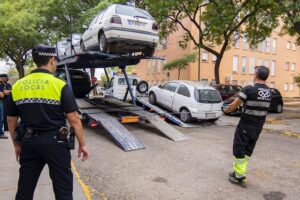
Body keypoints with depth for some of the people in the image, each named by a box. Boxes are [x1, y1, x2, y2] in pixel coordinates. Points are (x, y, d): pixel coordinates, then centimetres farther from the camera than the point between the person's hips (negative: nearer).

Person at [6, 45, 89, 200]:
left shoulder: (17, 86, 3)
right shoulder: (60, 85, -11)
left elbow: (11, 120, 9)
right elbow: (74, 119, -13)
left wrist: (16, 144, 21)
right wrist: (82, 144, -3)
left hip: (28, 142, 5)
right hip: (54, 141, -4)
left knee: (25, 187, 19)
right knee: (63, 187, 9)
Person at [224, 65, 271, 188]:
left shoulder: (249, 89, -18)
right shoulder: (269, 92, 2)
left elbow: (233, 106, -16)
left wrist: (226, 110, 5)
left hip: (245, 126, -6)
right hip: (258, 128, 6)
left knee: (239, 151, 7)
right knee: (247, 151, 18)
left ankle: (239, 178, 14)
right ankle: (238, 172, 30)